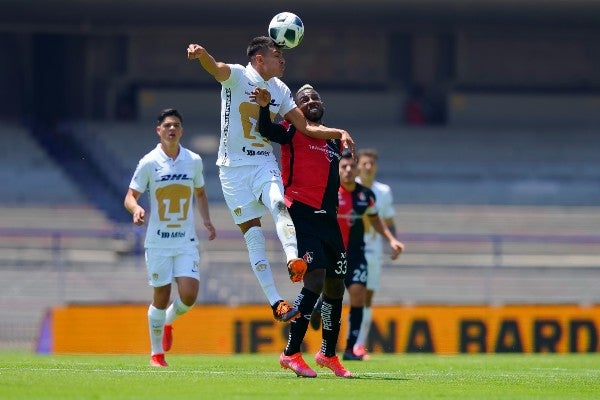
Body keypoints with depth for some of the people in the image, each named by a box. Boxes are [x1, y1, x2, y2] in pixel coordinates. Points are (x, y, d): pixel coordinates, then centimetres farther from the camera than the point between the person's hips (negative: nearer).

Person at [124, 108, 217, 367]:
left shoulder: (194, 161, 5)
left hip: (187, 241, 2)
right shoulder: (149, 163, -4)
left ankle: (169, 321, 23)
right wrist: (136, 208, -26)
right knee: (161, 297, 1)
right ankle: (156, 353, 17)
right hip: (158, 241, -2)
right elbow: (130, 196, -4)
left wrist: (206, 220, 7)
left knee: (189, 295, -11)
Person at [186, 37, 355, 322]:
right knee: (252, 233, -6)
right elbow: (216, 68, -29)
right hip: (234, 167, -4)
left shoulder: (280, 90, 10)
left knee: (279, 204, -28)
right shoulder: (237, 76, -7)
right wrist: (202, 55, -53)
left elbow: (306, 127, 15)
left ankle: (293, 260, -47)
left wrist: (339, 133, 0)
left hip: (264, 163, 4)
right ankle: (275, 302, -6)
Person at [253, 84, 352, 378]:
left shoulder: (335, 141, 21)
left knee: (335, 286, 12)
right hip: (301, 214, -7)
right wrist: (265, 107, -36)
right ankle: (291, 353, -17)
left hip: (327, 219, 7)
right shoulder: (293, 132, 2)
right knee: (315, 280, -19)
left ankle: (328, 354, 28)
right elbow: (266, 131, -18)